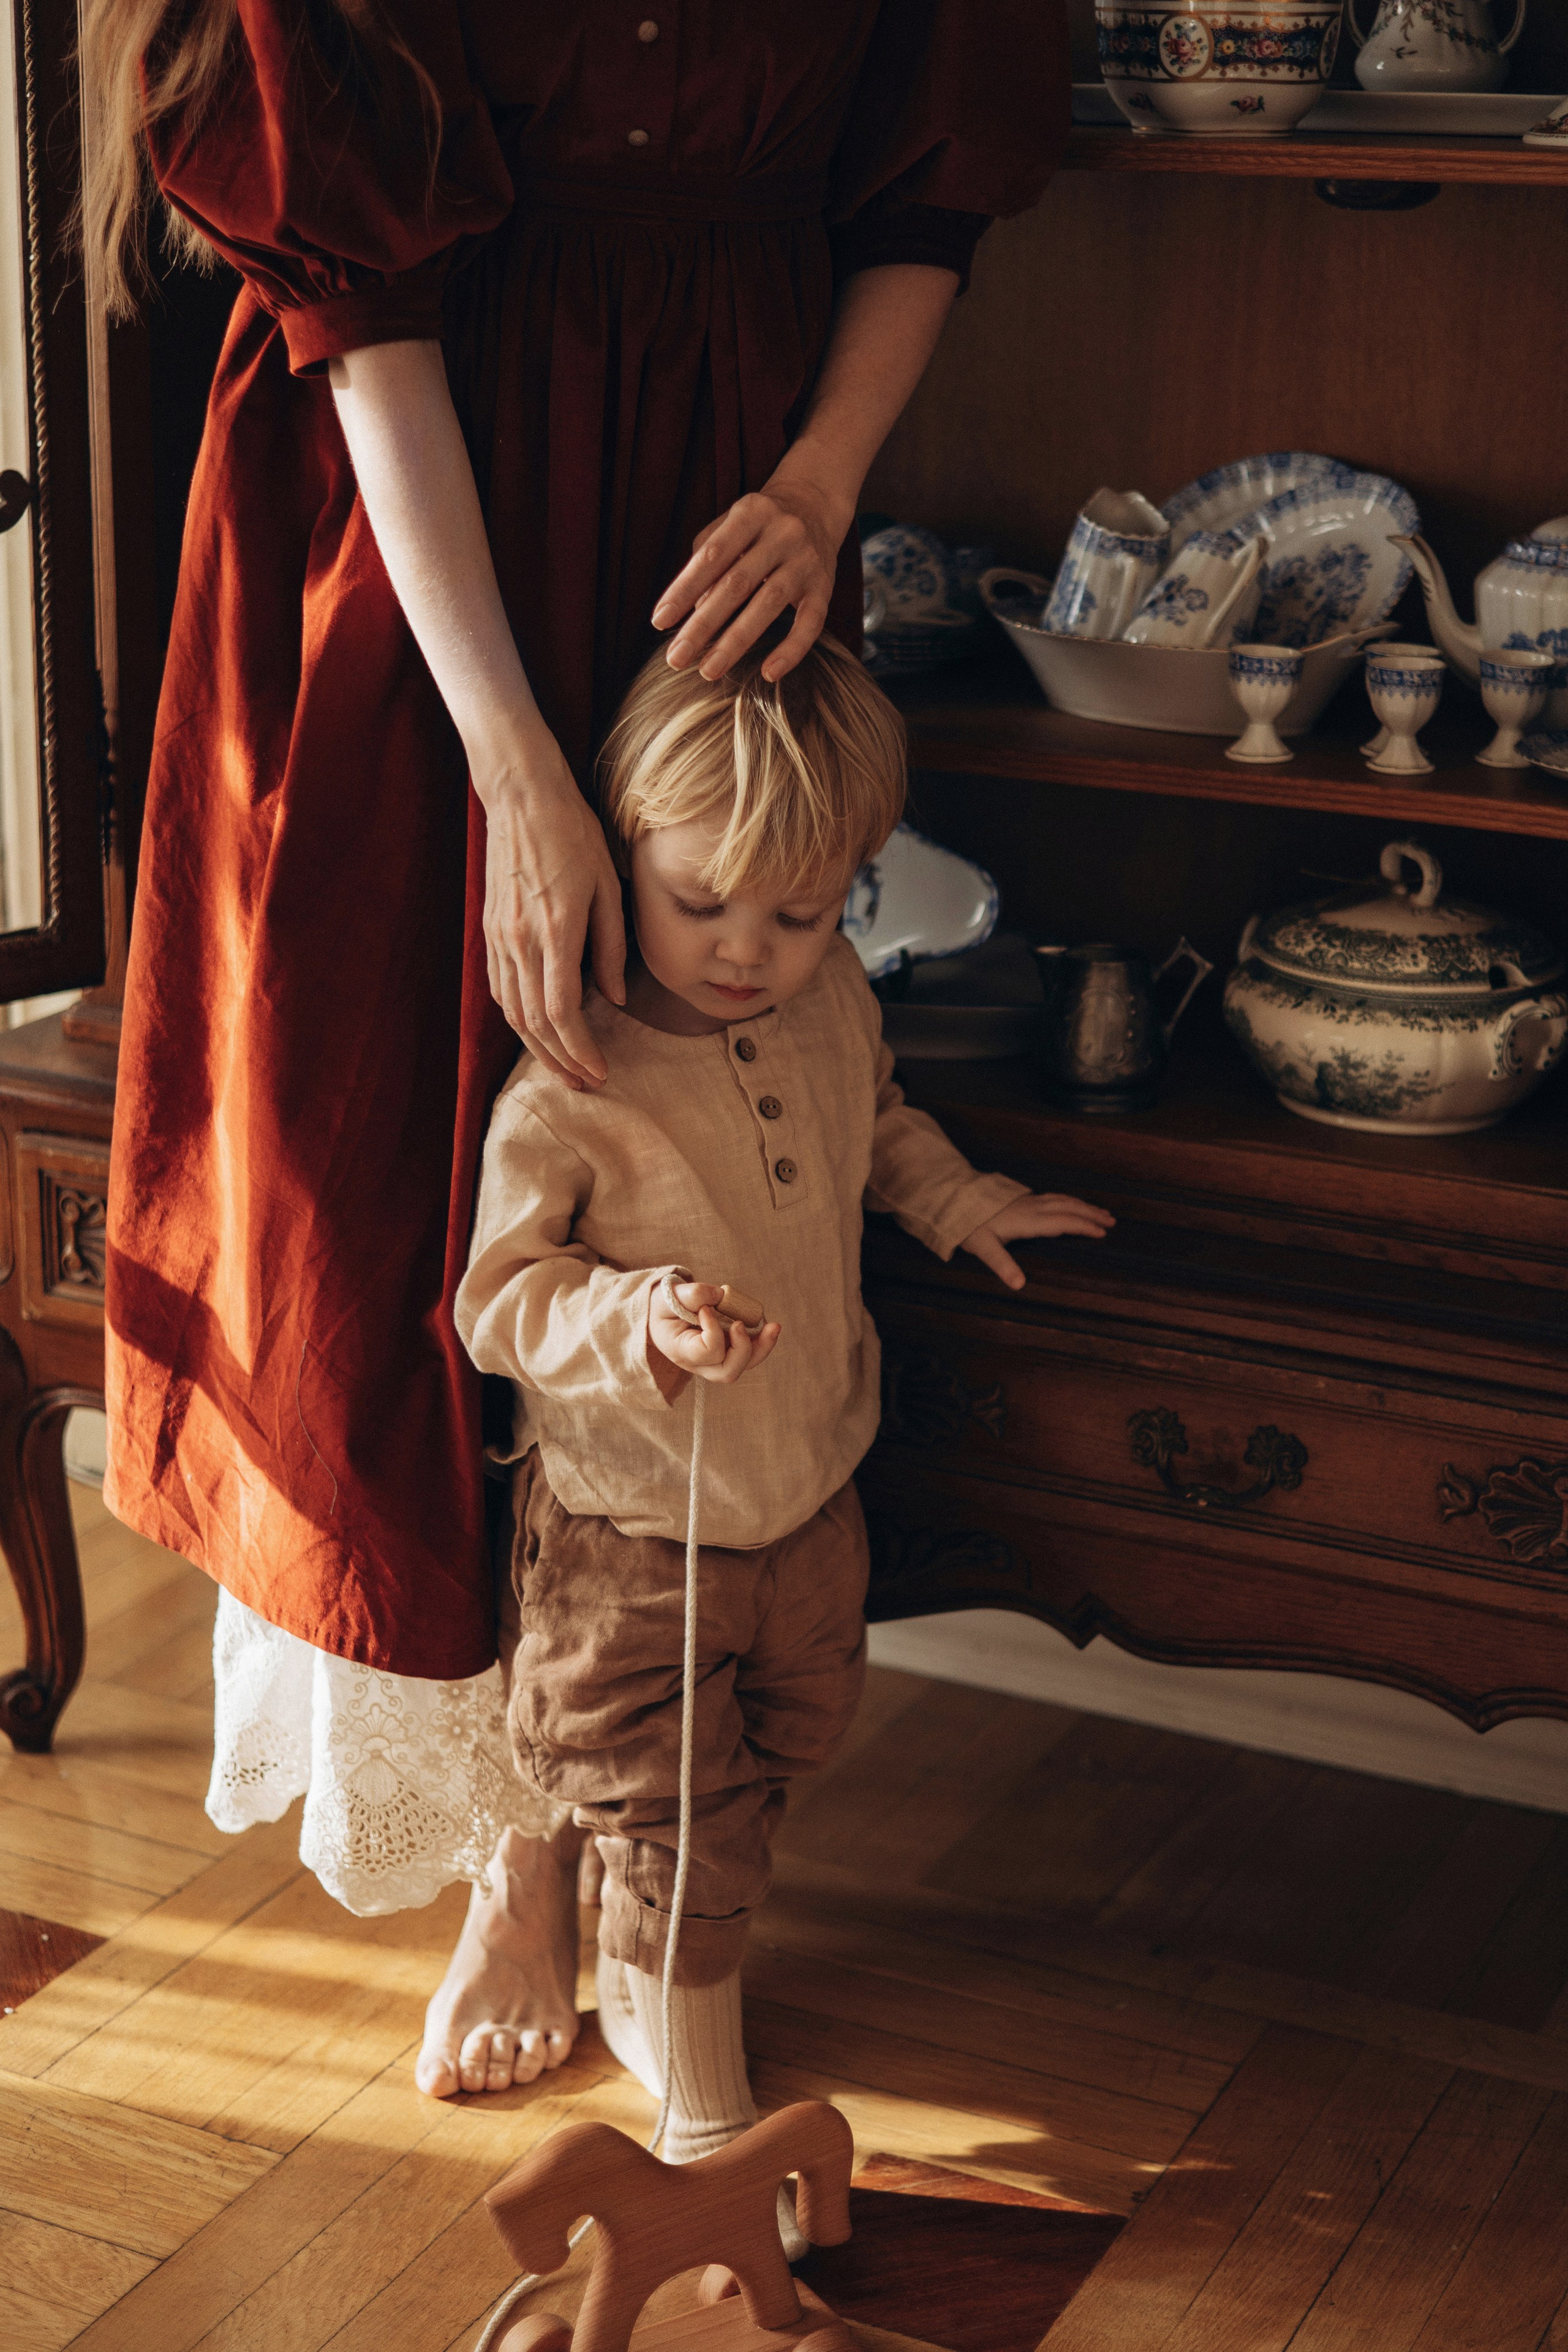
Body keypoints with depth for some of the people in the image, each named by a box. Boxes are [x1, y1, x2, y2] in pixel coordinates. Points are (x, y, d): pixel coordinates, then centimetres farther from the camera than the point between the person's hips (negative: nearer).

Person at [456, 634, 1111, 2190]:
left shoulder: (833, 1004, -6)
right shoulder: (569, 1083, -27)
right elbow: (501, 1298, -23)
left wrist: (961, 1204, 9)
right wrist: (640, 1322, -39)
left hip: (809, 1493, 7)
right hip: (633, 1534, -6)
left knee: (767, 1768, 23)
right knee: (675, 1826, 5)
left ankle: (648, 1989, 49)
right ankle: (703, 2111, 27)